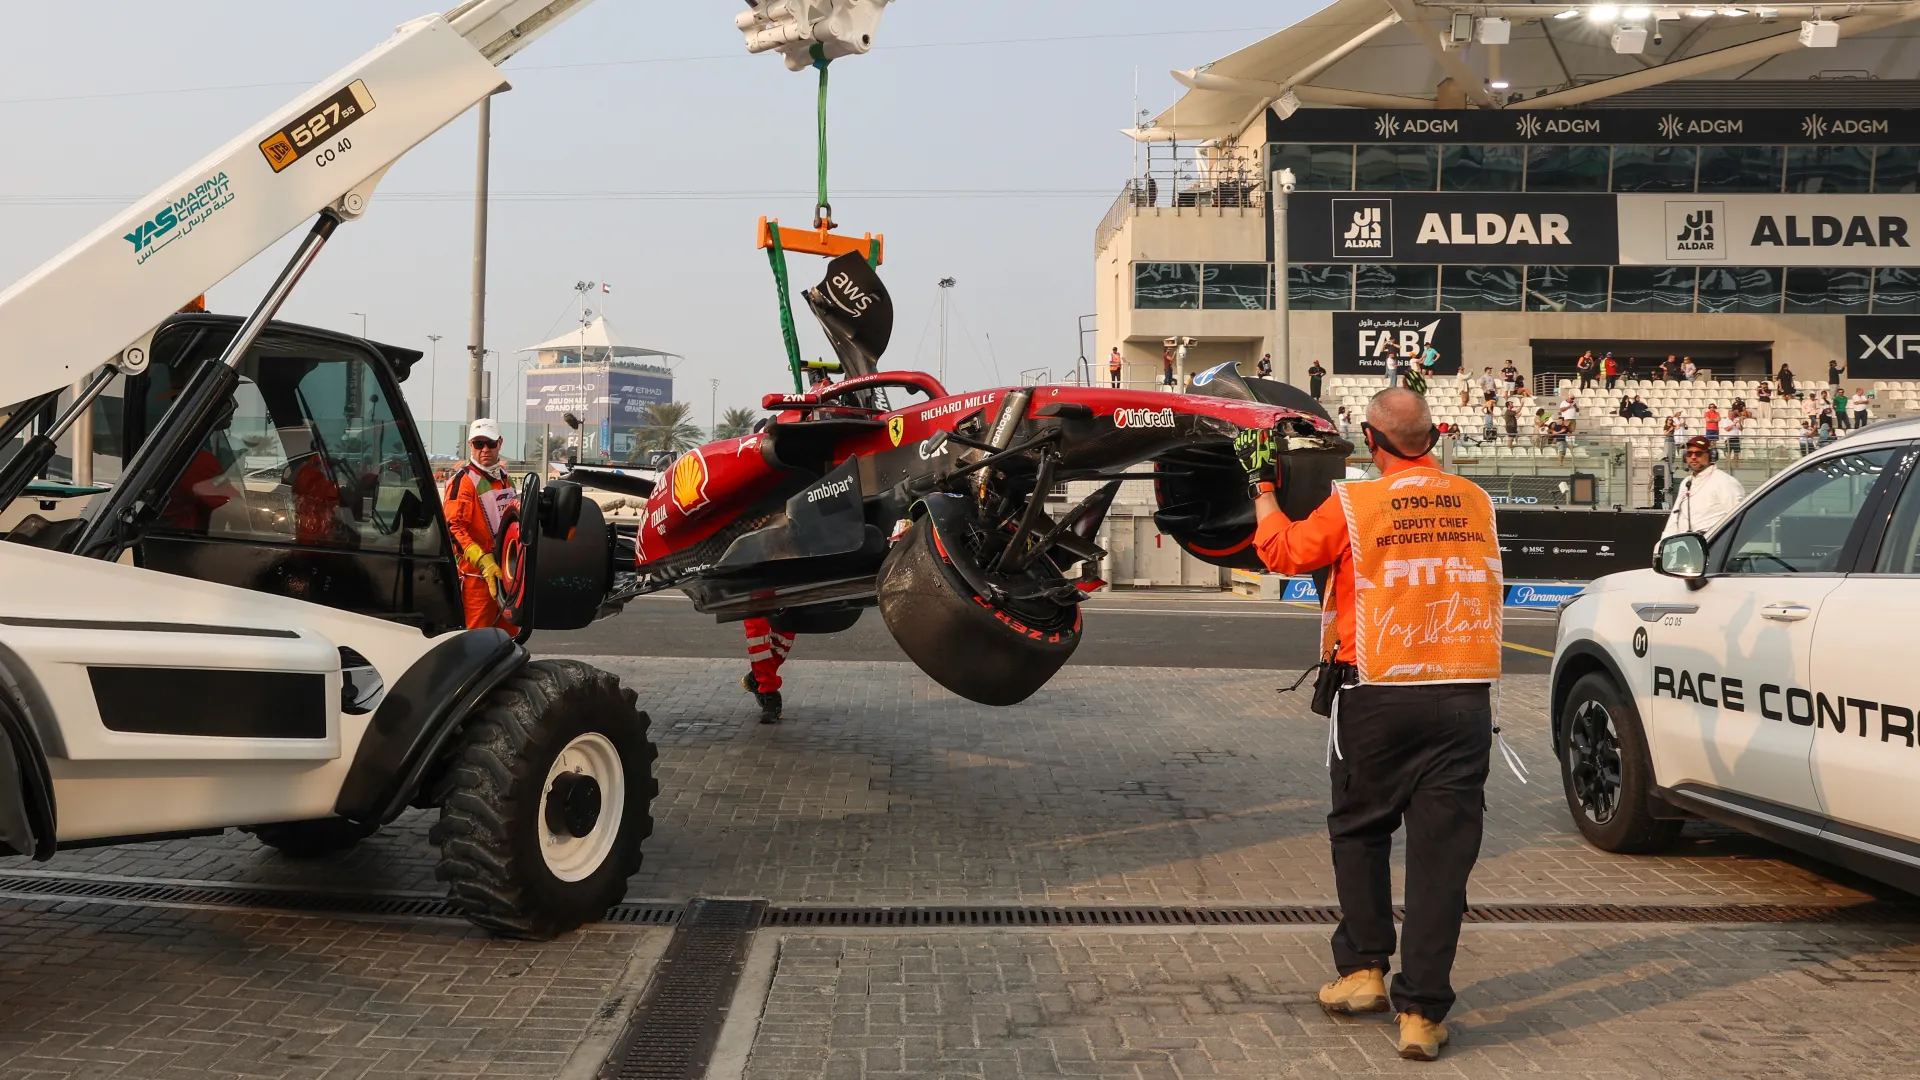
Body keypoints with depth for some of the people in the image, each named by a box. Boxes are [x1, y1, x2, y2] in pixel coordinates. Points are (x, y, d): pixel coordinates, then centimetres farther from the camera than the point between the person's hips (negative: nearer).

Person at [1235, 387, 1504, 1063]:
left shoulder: (1353, 505, -8)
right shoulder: (1475, 503, 5)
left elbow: (1281, 550, 2)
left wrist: (1261, 483, 17)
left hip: (1378, 699, -2)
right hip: (1463, 701, 3)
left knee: (1359, 833, 18)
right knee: (1442, 853, 3)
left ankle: (1364, 970, 22)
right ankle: (1422, 1012, 5)